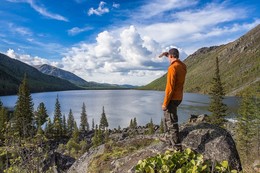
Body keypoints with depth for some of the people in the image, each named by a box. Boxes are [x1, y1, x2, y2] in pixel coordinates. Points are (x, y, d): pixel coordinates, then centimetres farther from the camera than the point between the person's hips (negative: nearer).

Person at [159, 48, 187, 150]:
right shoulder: (183, 66, 6)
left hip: (172, 98, -9)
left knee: (172, 122, -2)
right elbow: (176, 61, 33)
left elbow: (170, 87, -23)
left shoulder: (172, 68, -20)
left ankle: (177, 146, 3)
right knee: (167, 116, 25)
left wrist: (165, 103, -17)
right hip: (179, 97, 9)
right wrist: (167, 54, 20)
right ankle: (168, 137, 36)